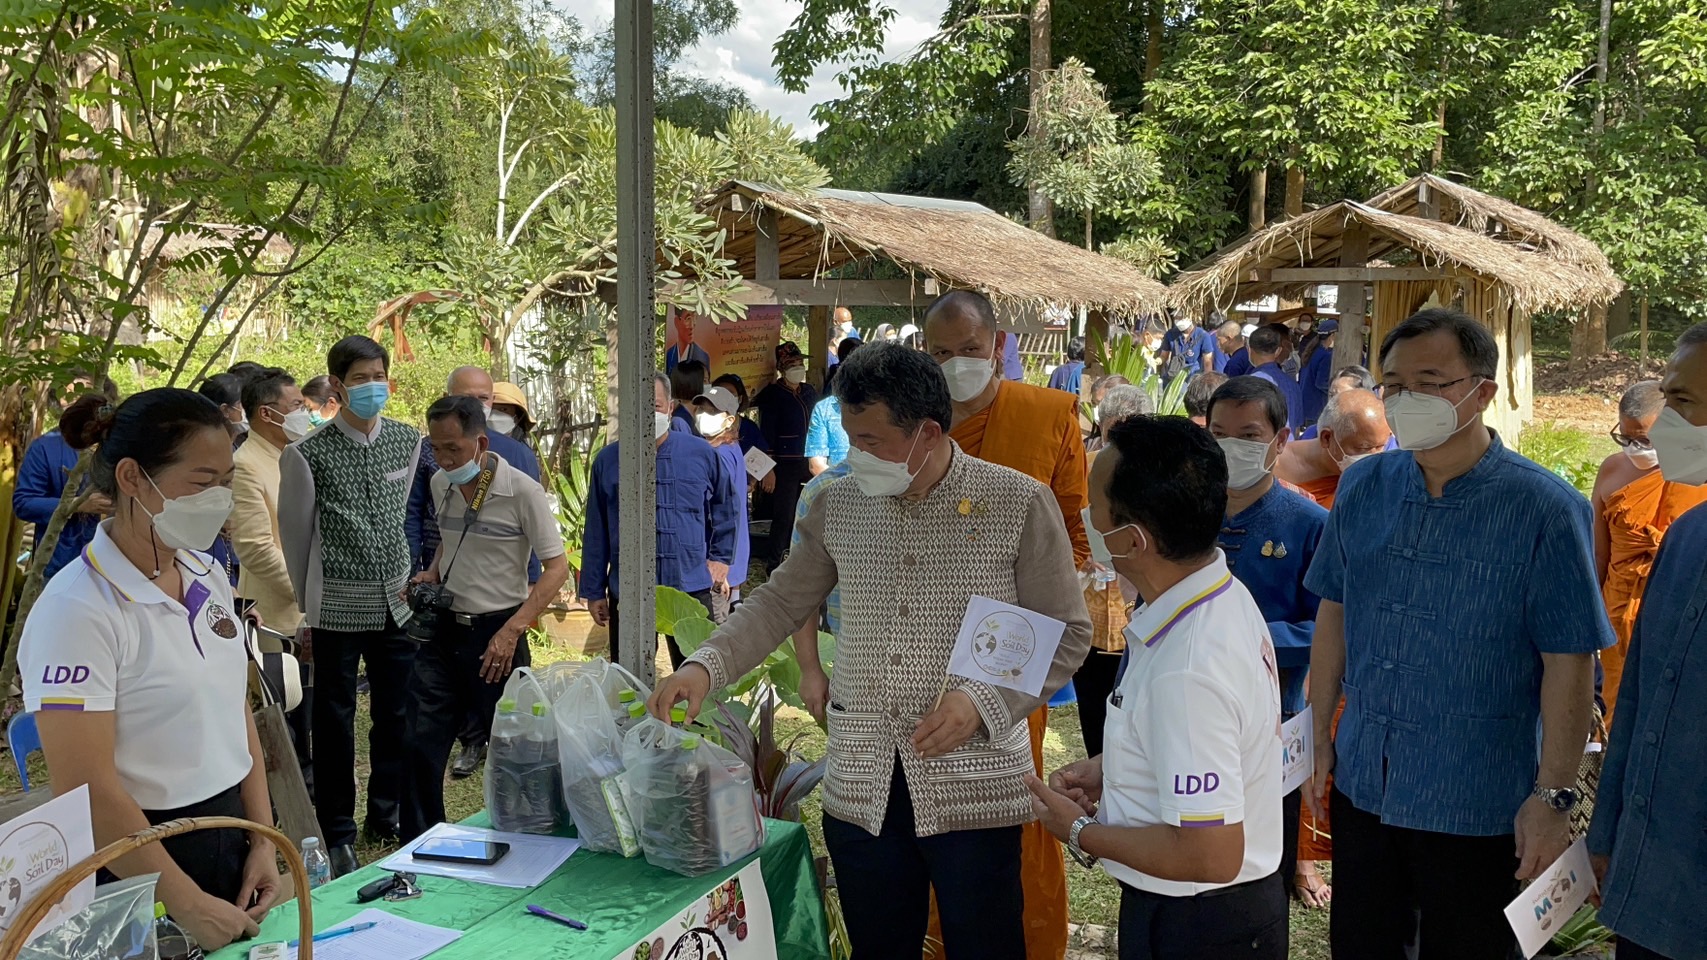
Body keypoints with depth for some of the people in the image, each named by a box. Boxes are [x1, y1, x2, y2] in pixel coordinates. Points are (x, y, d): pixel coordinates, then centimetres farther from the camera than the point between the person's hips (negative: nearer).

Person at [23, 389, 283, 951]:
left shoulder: (208, 575, 2)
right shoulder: (77, 609, -19)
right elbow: (87, 792, -20)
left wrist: (263, 840, 3)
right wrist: (188, 905, -16)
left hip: (231, 845, 7)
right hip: (137, 871, -7)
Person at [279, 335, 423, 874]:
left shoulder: (408, 442, 4)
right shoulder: (309, 454, -7)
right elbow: (295, 534, 0)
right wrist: (298, 612, 6)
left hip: (396, 602, 4)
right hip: (338, 606, -3)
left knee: (396, 714, 12)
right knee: (334, 720, 7)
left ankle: (387, 813, 31)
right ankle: (337, 833, 20)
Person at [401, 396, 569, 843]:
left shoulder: (522, 492, -14)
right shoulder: (441, 485, 5)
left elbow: (557, 567, -14)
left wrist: (512, 631, -21)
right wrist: (431, 574, 3)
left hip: (496, 633, -5)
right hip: (444, 627, 5)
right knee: (421, 744, 2)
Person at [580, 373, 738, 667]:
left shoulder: (701, 454, 1)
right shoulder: (607, 460, 2)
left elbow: (726, 507, 16)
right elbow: (596, 533, 7)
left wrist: (721, 557, 10)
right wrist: (594, 591, 8)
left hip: (691, 588, 0)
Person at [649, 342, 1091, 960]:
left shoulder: (1018, 504, -8)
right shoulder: (839, 505, 4)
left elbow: (1066, 633, -4)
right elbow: (782, 602, 13)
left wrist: (983, 702, -17)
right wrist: (706, 667, -1)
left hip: (972, 787, -3)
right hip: (862, 787, 4)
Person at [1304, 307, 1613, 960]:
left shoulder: (1544, 509, -15)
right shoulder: (1363, 488, -1)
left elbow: (1569, 663, -14)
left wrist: (1552, 795, -15)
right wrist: (1320, 735, 8)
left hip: (1475, 807, -4)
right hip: (1361, 782, 4)